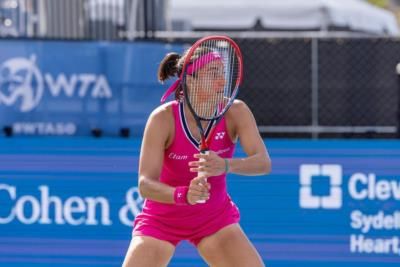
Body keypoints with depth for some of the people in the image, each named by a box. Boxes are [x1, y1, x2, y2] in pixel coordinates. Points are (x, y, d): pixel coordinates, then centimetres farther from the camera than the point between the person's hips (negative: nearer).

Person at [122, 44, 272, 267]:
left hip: (215, 219, 2)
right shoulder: (163, 118, -24)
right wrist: (184, 195, -50)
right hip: (162, 221, -2)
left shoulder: (235, 112, -17)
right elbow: (145, 185, -30)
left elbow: (263, 162, -30)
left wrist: (226, 165, -51)